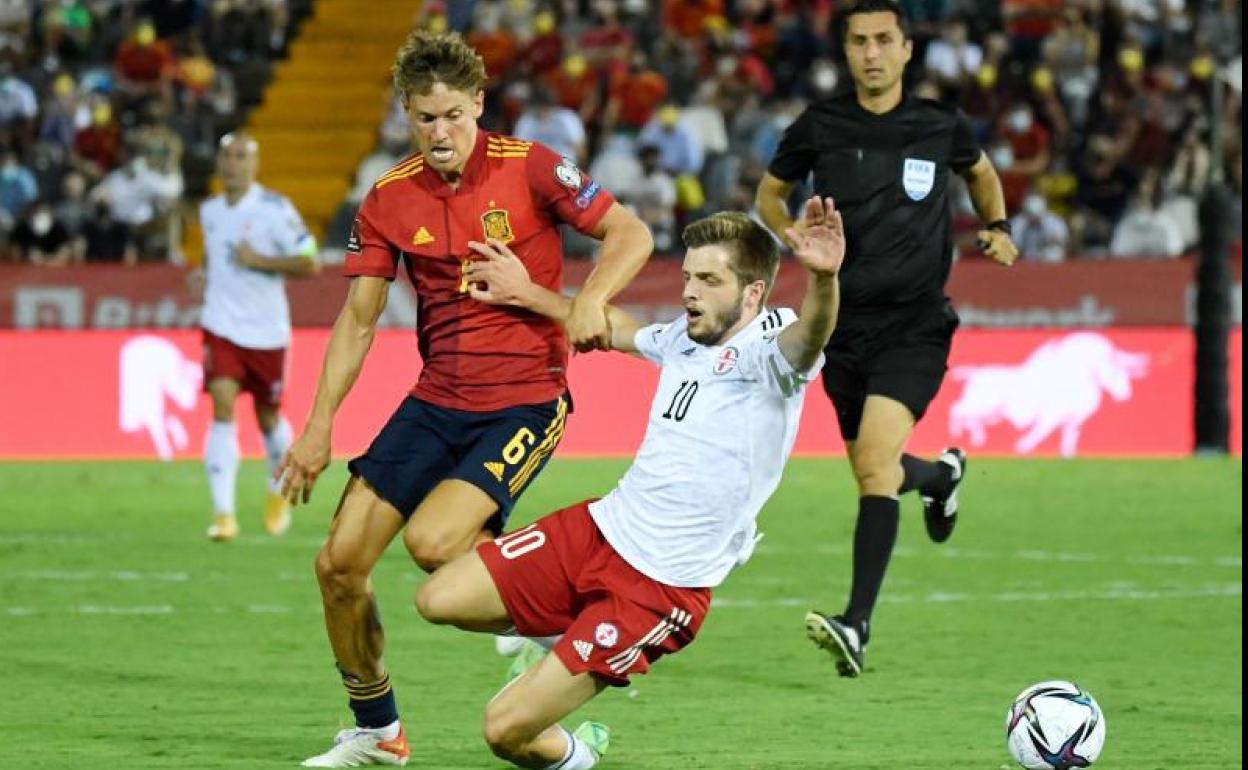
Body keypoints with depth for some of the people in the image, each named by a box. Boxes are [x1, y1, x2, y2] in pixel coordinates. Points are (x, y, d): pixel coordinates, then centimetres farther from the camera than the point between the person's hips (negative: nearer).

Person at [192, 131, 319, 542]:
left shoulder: (275, 209, -11)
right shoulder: (209, 211, 6)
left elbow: (310, 263, -11)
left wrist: (260, 261, -21)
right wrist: (203, 274, 5)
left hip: (266, 331, -2)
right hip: (222, 326, 2)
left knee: (268, 417, 13)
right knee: (223, 408, -15)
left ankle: (279, 490, 44)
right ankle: (223, 513, -20)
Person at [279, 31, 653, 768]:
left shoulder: (528, 168, -9)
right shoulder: (389, 199, 2)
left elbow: (631, 233, -7)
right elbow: (359, 318, 7)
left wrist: (591, 299, -26)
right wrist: (319, 425, 0)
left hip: (525, 401, -5)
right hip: (436, 400, 5)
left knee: (431, 541, -26)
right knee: (340, 563, 0)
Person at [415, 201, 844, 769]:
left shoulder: (769, 350, -16)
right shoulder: (683, 339, 7)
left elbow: (810, 335, -41)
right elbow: (615, 328, 31)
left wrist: (822, 277, -62)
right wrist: (524, 294, 38)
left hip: (663, 586, -8)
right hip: (598, 529, 8)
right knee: (438, 601, 4)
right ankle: (563, 638, 27)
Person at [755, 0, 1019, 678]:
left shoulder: (940, 127, 0)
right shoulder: (819, 127, 0)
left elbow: (981, 173, 23)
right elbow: (769, 195, 16)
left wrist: (997, 227, 5)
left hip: (915, 324, -3)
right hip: (846, 323, 3)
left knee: (876, 458, -22)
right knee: (874, 473, 13)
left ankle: (858, 624, -26)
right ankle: (941, 473, 52)